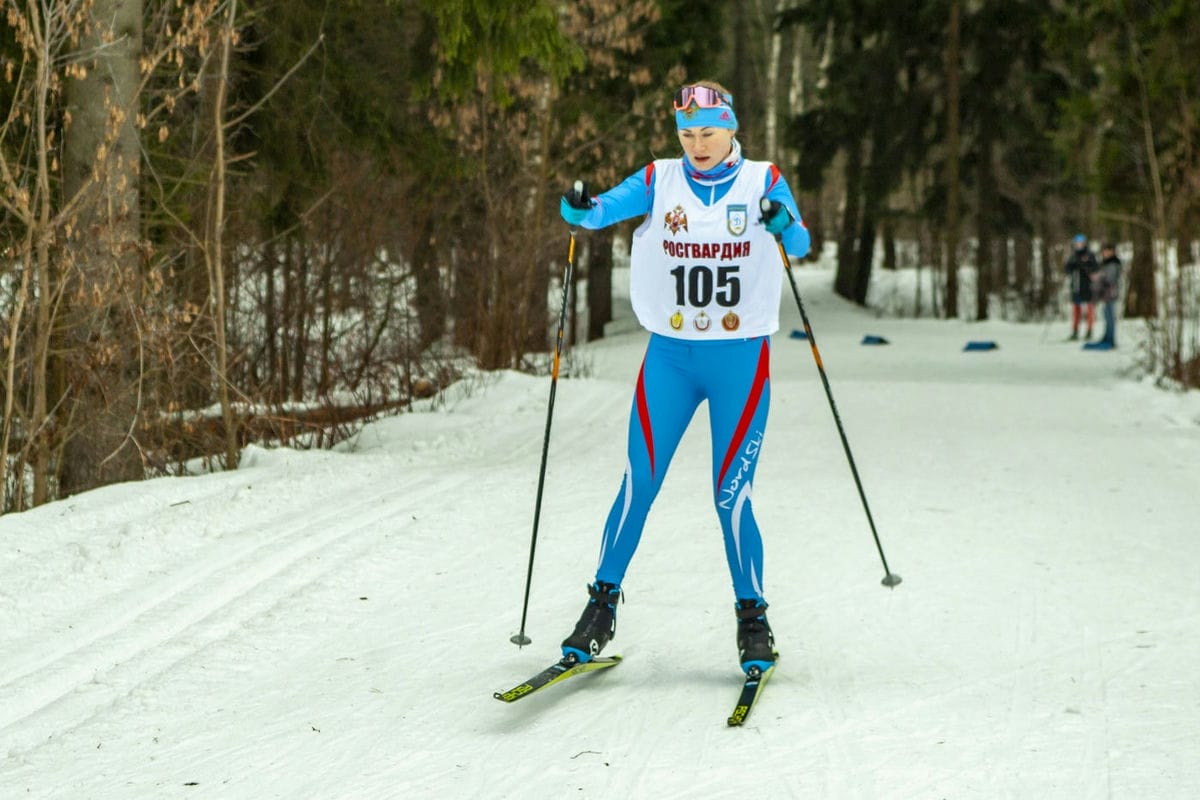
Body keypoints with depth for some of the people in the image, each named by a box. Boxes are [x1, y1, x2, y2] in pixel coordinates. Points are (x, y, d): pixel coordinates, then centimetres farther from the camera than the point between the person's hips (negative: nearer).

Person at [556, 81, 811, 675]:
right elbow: (603, 209, -9)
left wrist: (784, 226, -35)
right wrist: (578, 208, -32)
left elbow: (799, 243, -13)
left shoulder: (762, 182, 1)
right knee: (638, 485, -3)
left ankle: (753, 618, 11)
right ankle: (602, 603, 9)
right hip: (670, 357, 1)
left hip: (741, 358, -1)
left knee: (730, 497, -4)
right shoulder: (659, 181, 3)